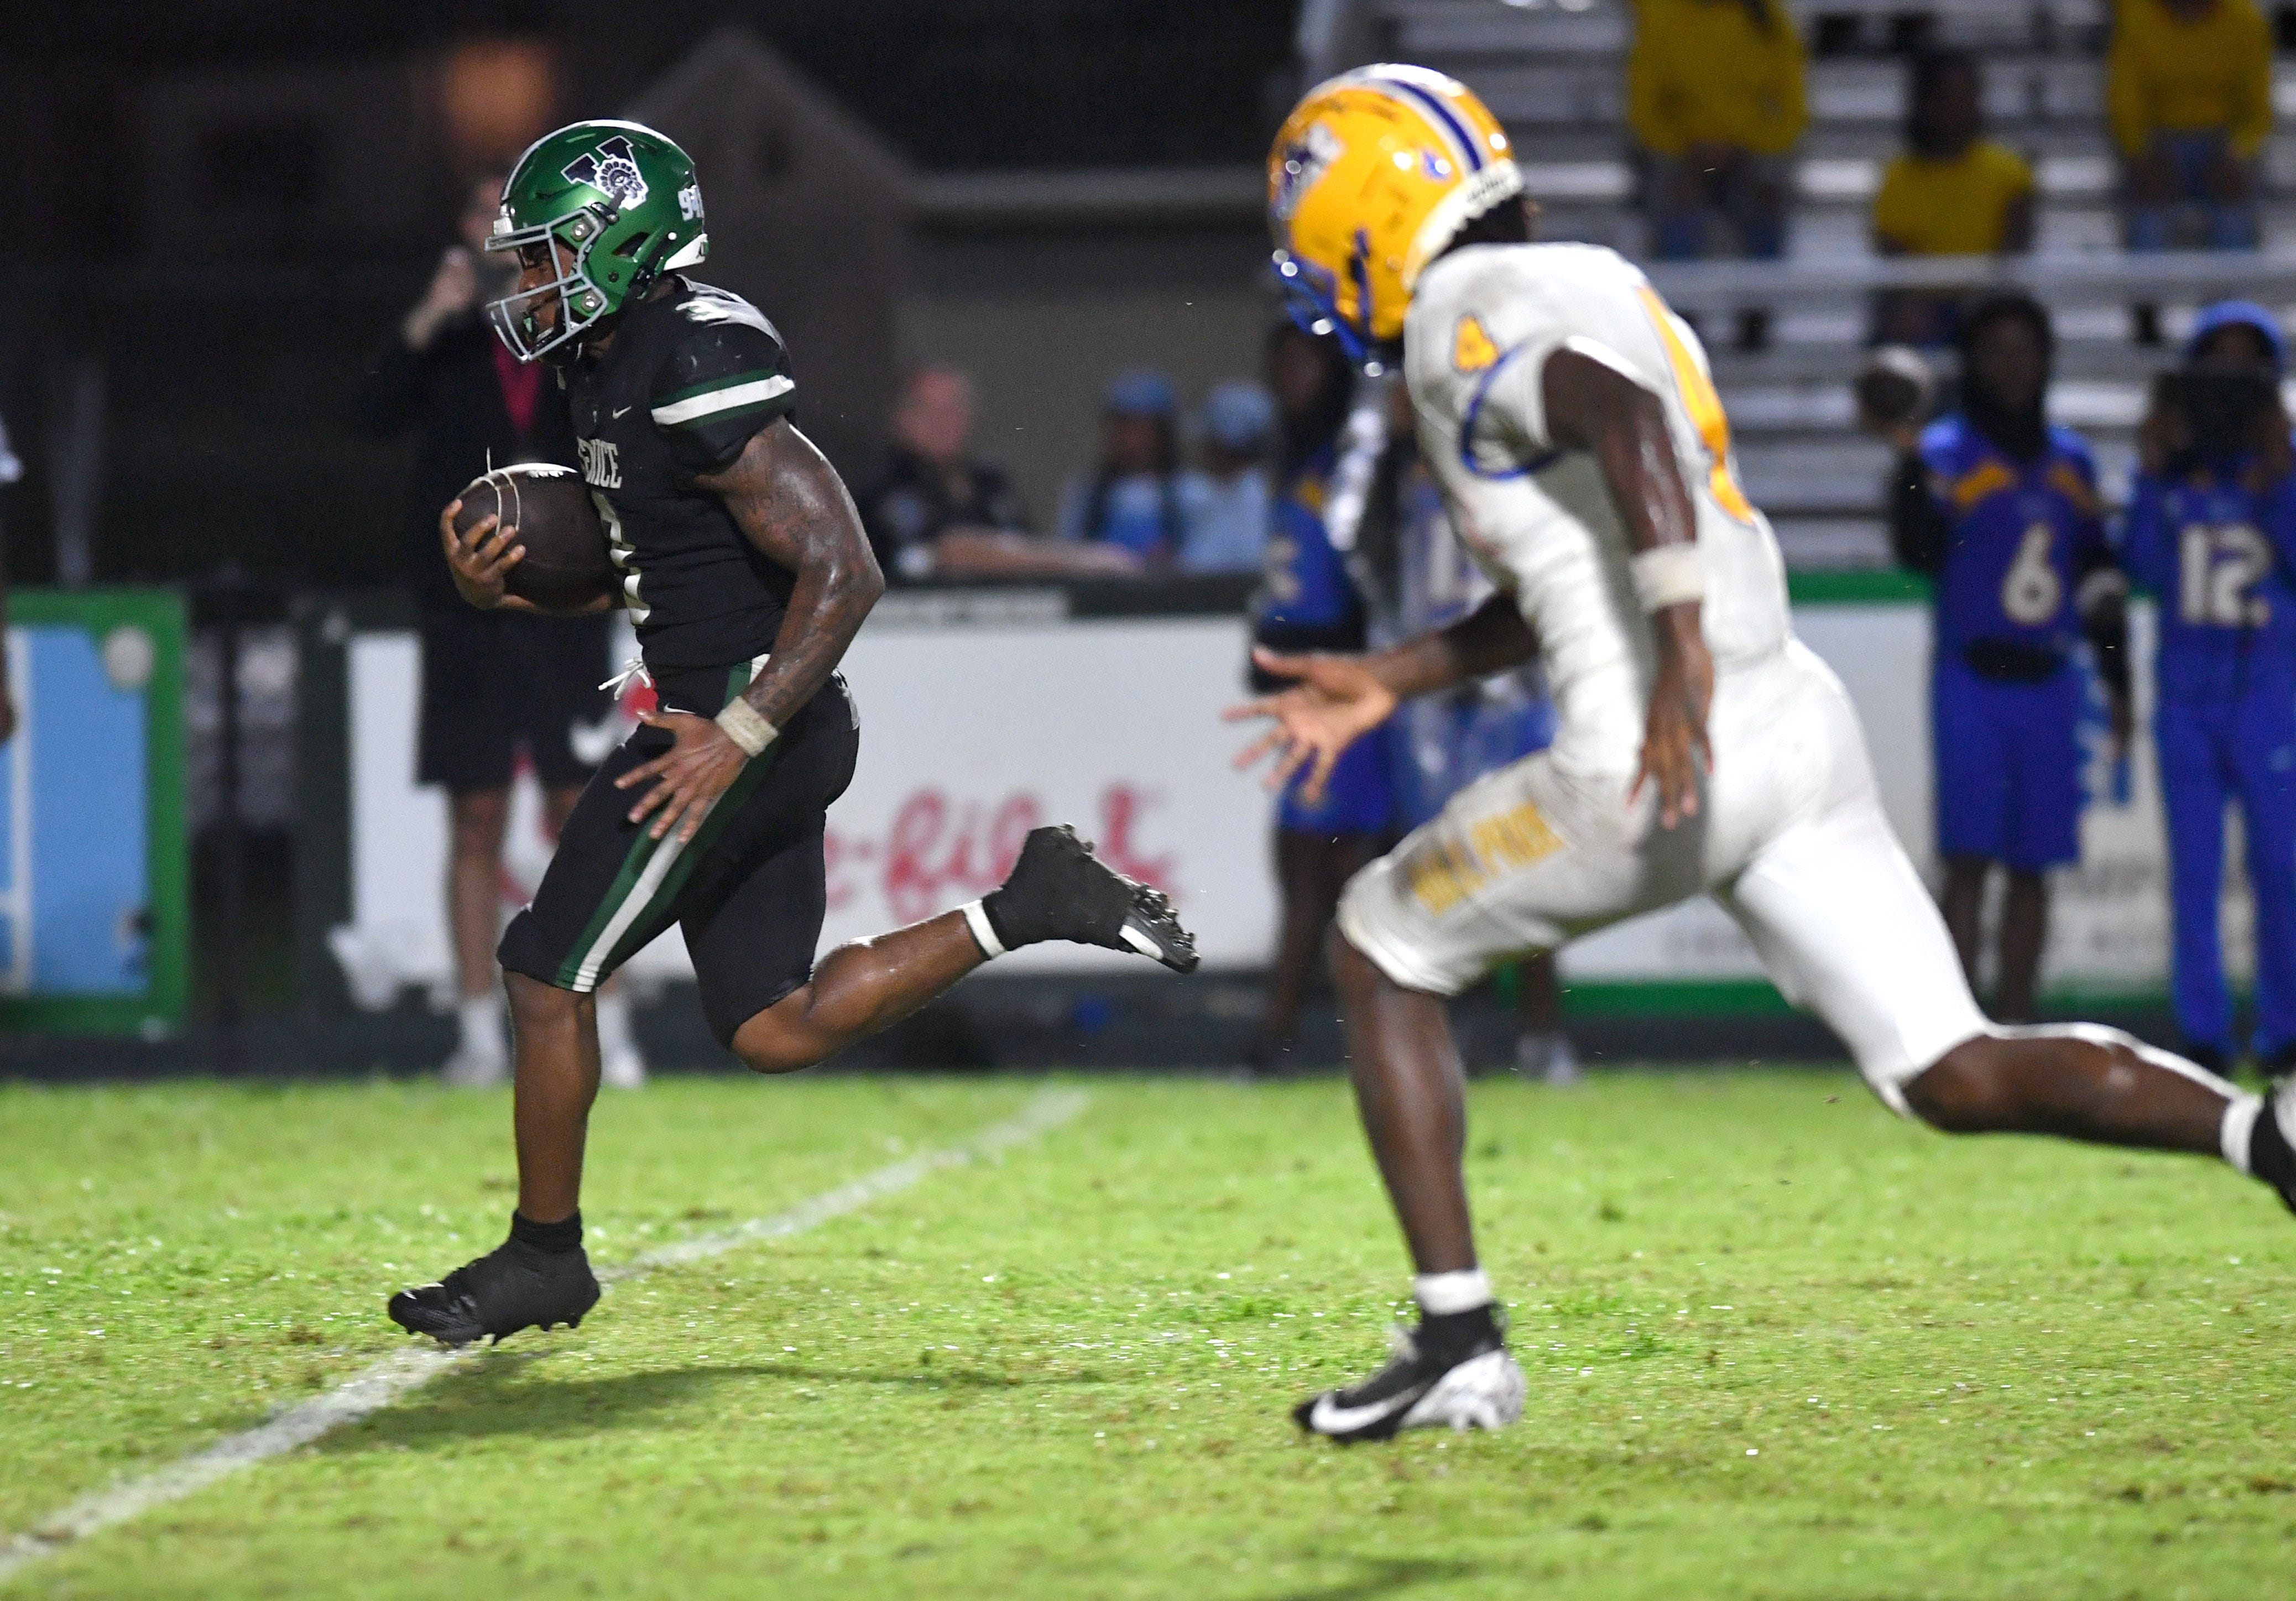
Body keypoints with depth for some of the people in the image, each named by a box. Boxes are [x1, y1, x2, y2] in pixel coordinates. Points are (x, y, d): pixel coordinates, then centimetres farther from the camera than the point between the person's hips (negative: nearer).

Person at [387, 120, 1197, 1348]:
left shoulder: (697, 380, -20)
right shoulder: (610, 372, 11)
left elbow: (843, 573, -23)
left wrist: (736, 738, -25)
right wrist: (503, 585, 4)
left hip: (751, 721, -10)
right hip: (725, 717, 10)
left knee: (548, 972, -1)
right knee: (772, 1031, 12)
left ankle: (543, 1256, 12)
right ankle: (1029, 905, 12)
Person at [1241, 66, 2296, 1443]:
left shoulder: (1462, 316, -5)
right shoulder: (1590, 287, 23)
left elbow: (1622, 422, -27)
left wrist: (1682, 659, -35)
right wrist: (1388, 681, 35)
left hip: (1657, 764, -8)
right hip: (1802, 726, 8)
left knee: (1382, 956, 13)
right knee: (1957, 1077, 6)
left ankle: (1461, 1341, 8)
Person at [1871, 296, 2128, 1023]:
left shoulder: (2071, 461, 15)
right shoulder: (1947, 452, -1)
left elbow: (2097, 576, 19)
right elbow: (1918, 551, -18)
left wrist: (2116, 681, 16)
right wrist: (1910, 466, -31)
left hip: (2051, 685, 5)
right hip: (1971, 683, -5)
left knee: (2033, 867, 5)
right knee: (1969, 860, -10)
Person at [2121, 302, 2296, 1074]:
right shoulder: (2173, 474, 7)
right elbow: (2145, 569, -4)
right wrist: (2152, 479, -8)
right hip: (2186, 695, 2)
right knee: (2194, 872, 3)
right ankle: (2201, 1033, 7)